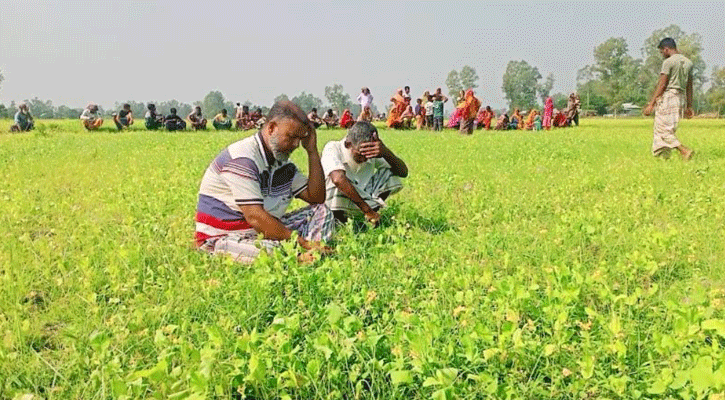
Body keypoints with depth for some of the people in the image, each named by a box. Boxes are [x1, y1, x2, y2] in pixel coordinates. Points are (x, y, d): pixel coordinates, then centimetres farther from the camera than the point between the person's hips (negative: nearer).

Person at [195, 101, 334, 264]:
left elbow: (317, 198, 6)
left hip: (265, 232, 9)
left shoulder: (282, 161, 8)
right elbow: (255, 217, -29)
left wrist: (312, 151, 0)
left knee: (322, 212, 0)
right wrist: (300, 242, -27)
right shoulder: (242, 159, -20)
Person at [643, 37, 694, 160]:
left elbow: (661, 85, -13)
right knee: (669, 130, 11)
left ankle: (684, 150, -21)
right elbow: (689, 86, 18)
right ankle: (663, 157, 11)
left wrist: (651, 104, -10)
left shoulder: (668, 62, -8)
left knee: (663, 130, -8)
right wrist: (689, 106, 21)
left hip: (667, 98, -8)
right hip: (680, 98, 8)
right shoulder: (688, 62, 16)